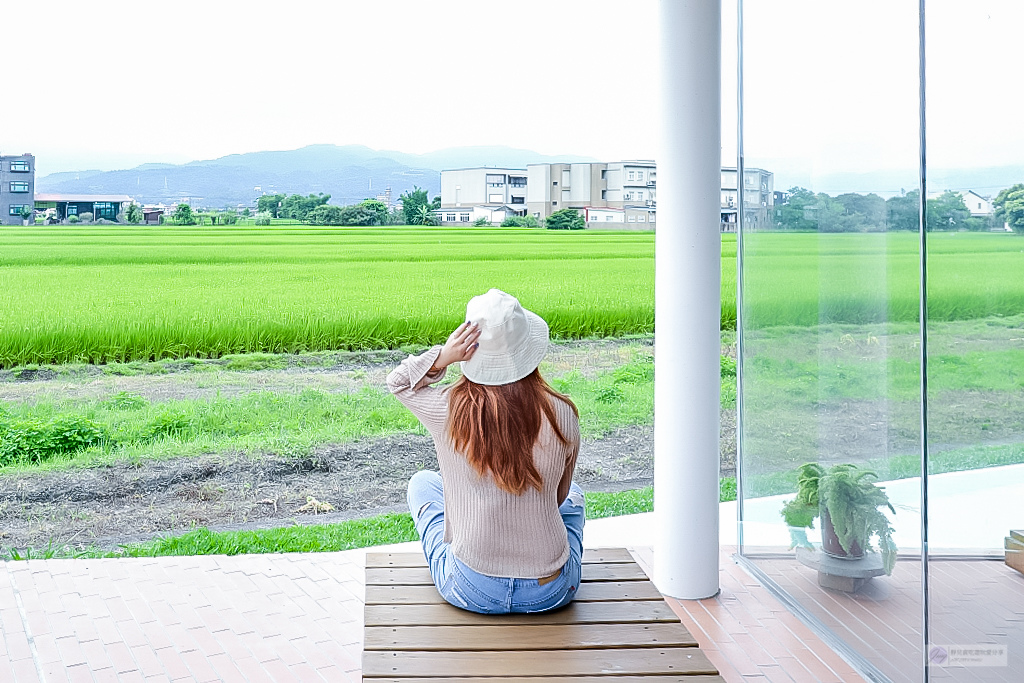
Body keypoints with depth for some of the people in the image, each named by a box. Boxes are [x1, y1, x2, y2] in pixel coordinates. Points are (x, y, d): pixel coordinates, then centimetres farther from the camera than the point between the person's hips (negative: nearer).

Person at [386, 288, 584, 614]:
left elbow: (397, 382, 7)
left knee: (422, 483, 27)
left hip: (474, 592, -1)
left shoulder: (449, 410, -17)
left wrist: (443, 355, -12)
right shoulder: (562, 415, -12)